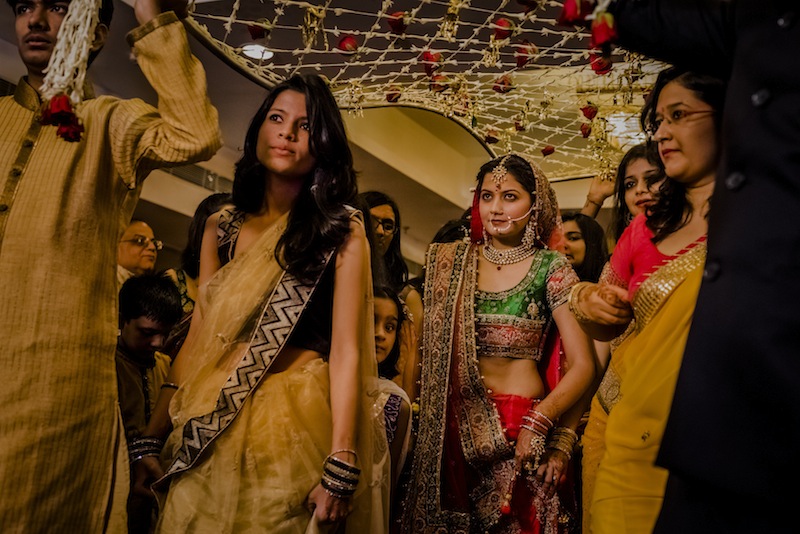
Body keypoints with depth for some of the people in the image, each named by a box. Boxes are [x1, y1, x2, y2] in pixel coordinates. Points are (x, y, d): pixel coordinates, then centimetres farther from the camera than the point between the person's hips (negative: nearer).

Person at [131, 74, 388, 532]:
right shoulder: (222, 228, 7)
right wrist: (151, 440, 3)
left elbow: (346, 351, -13)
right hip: (212, 431, 4)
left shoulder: (342, 232, -6)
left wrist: (341, 465, -20)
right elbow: (199, 340, 6)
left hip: (299, 425, -4)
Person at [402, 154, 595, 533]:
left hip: (520, 429, -2)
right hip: (452, 425, 3)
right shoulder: (450, 261, 5)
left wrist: (540, 422, -19)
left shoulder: (551, 268, -4)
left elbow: (582, 365, -8)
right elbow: (430, 344, 9)